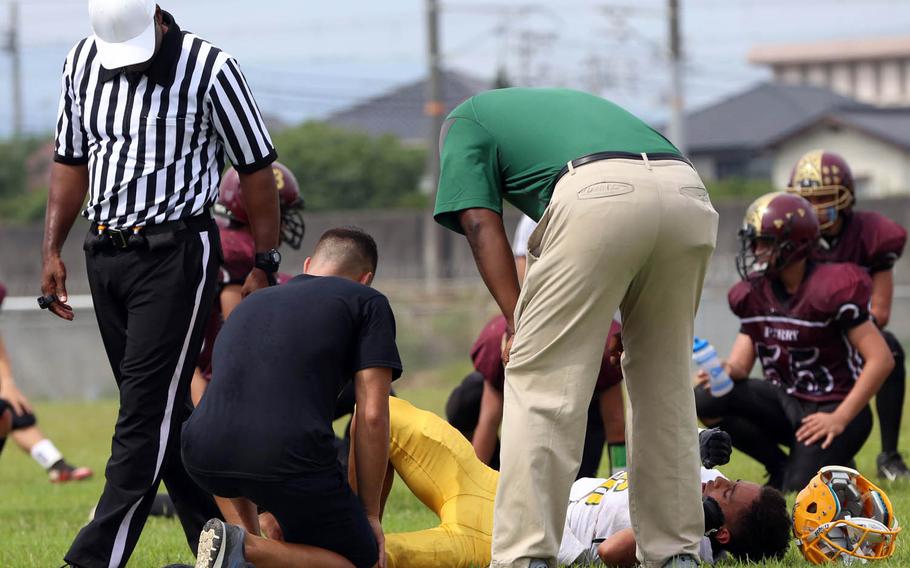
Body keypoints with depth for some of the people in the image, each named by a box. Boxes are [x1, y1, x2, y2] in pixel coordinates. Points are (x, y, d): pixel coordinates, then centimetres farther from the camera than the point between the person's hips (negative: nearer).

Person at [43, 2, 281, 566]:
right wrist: (52, 250, 12)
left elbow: (256, 169, -4)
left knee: (147, 410, -9)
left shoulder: (209, 69, -11)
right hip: (104, 254, 6)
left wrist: (265, 266, -3)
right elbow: (72, 160, 16)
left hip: (176, 254, -6)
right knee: (164, 412, 8)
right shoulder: (82, 63, 5)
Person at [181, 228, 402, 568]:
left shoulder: (251, 303, 32)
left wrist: (252, 527, 47)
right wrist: (370, 514, 16)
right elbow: (372, 416, 6)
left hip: (204, 462, 6)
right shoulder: (368, 303, 15)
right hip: (286, 460, -6)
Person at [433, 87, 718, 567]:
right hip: (689, 194, 6)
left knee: (541, 383, 1)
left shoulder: (465, 121, 26)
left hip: (600, 195, -6)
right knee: (664, 384, 19)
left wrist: (517, 323, 4)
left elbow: (482, 226, 10)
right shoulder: (568, 103, 43)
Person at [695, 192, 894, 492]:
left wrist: (840, 419, -20)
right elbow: (742, 362, 4)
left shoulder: (832, 290, -19)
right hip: (786, 401, 6)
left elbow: (881, 360, -20)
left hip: (832, 408, -6)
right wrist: (727, 371, -23)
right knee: (705, 399, -17)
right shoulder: (755, 294, 2)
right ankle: (780, 467, 0)